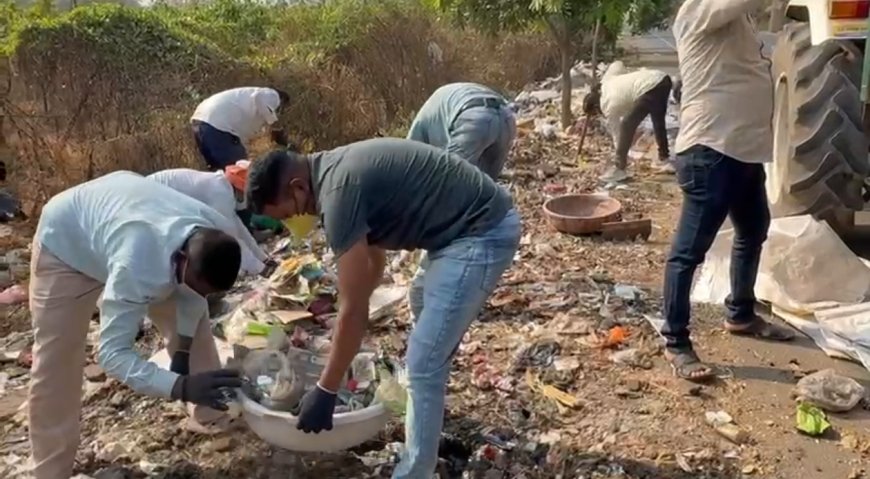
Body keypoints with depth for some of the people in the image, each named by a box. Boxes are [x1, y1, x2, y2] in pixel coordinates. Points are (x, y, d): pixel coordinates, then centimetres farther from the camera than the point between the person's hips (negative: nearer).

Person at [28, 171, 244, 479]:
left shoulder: (217, 237, -27)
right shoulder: (138, 265, -48)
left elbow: (192, 296, -6)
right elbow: (112, 353, -43)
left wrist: (183, 350, -10)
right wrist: (182, 387, -54)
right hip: (65, 241, -5)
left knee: (193, 322, 3)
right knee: (55, 362, -6)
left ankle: (213, 414, 21)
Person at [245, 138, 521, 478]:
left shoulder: (339, 192, -20)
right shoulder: (336, 169, 10)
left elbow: (354, 309, -18)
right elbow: (374, 260, 22)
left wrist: (325, 391, -9)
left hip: (480, 234, -11)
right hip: (481, 221, 11)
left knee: (423, 364, -5)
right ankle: (428, 420, 50)